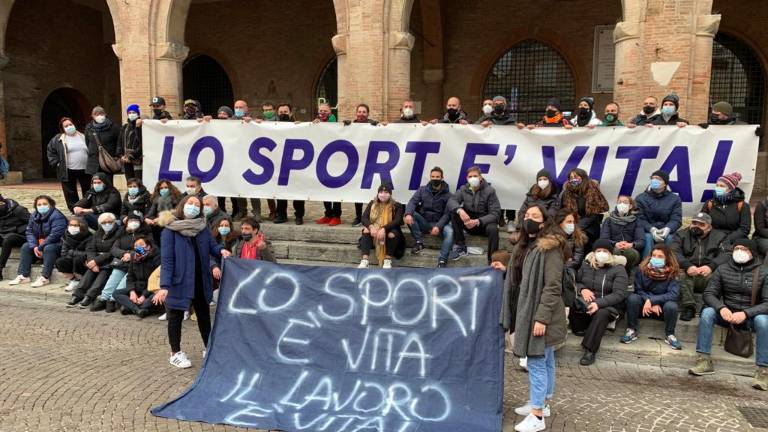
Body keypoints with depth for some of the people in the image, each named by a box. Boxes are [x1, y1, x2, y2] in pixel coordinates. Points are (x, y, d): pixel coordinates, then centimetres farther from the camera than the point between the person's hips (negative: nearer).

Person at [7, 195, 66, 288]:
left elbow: (55, 235, -27)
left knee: (48, 248, -35)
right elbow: (29, 231, 4)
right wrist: (34, 246, -13)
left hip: (57, 244, -8)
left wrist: (40, 247, -23)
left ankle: (44, 278, -34)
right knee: (26, 247, -6)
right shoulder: (34, 215, 6)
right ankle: (23, 276, -7)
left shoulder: (57, 216, -19)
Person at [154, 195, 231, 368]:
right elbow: (166, 259, -18)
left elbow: (211, 245, 8)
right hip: (179, 281, -5)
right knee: (175, 317, 11)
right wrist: (164, 286, -25)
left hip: (201, 281, 5)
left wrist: (220, 250, -17)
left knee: (204, 315, 18)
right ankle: (176, 353, 29)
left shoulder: (202, 227, -1)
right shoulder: (170, 229, -15)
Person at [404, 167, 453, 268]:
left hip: (438, 223, -2)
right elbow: (412, 202, -7)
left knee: (450, 232, -32)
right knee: (410, 214, -24)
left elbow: (447, 213, -7)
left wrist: (438, 226, -26)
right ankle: (419, 242, -18)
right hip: (423, 221, 2)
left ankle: (442, 261, -36)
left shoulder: (447, 194, 1)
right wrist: (408, 214, -30)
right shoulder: (422, 189, 7)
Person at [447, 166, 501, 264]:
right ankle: (460, 247, -15)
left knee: (493, 229, -37)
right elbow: (451, 201, -16)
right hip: (469, 222, 4)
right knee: (453, 211, -20)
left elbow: (495, 213, -18)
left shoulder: (489, 191, -12)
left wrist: (478, 221, -33)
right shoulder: (463, 189, -1)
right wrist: (460, 210, -39)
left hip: (485, 223, -3)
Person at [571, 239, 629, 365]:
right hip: (586, 303, 4)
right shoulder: (586, 265, 11)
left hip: (609, 305, -3)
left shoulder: (618, 269, -2)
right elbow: (575, 281, 18)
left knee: (601, 314, -39)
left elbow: (619, 294, -12)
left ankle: (590, 351, -33)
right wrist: (582, 289, -8)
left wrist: (599, 303, -27)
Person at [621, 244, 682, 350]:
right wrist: (652, 304, -19)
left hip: (662, 307, -1)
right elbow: (638, 290, -6)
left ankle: (669, 335, -8)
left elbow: (673, 294, -21)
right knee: (632, 298, -29)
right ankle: (632, 330, -14)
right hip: (645, 306, 1)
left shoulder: (672, 273, -13)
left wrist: (651, 300, -27)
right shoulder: (643, 269, -10)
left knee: (671, 305, -33)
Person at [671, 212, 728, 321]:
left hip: (709, 274, 0)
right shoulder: (681, 235, 18)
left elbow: (725, 255, -1)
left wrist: (711, 266, -23)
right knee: (680, 275, -34)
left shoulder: (719, 236, 18)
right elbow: (674, 253, -2)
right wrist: (687, 266, -23)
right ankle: (688, 307, -28)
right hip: (687, 273, 0)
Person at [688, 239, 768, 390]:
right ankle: (704, 360, -23)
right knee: (707, 312, -26)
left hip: (752, 315, -2)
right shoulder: (723, 269, -1)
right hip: (727, 313, 2)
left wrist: (745, 313, -30)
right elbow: (709, 293, -4)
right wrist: (721, 308, -25)